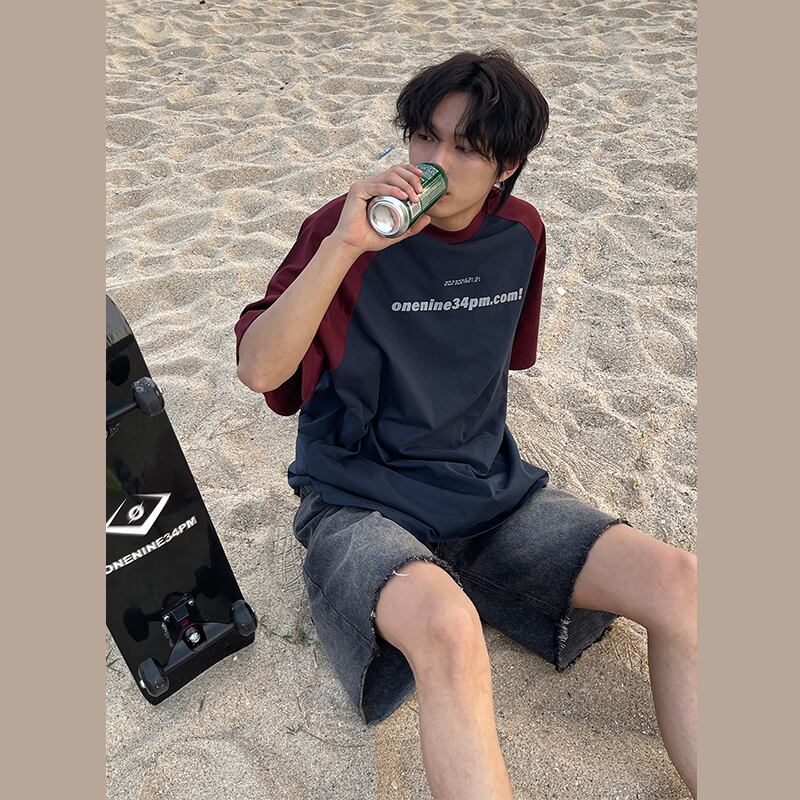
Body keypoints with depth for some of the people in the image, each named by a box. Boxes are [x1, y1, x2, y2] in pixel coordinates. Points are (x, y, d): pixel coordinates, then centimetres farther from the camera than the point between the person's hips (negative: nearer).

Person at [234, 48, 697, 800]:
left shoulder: (520, 234, 5)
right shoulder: (349, 230, -10)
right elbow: (257, 370, -20)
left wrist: (493, 466, 16)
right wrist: (344, 244, -29)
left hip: (489, 490, 5)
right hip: (360, 502, -4)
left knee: (681, 583, -13)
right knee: (448, 628, -38)